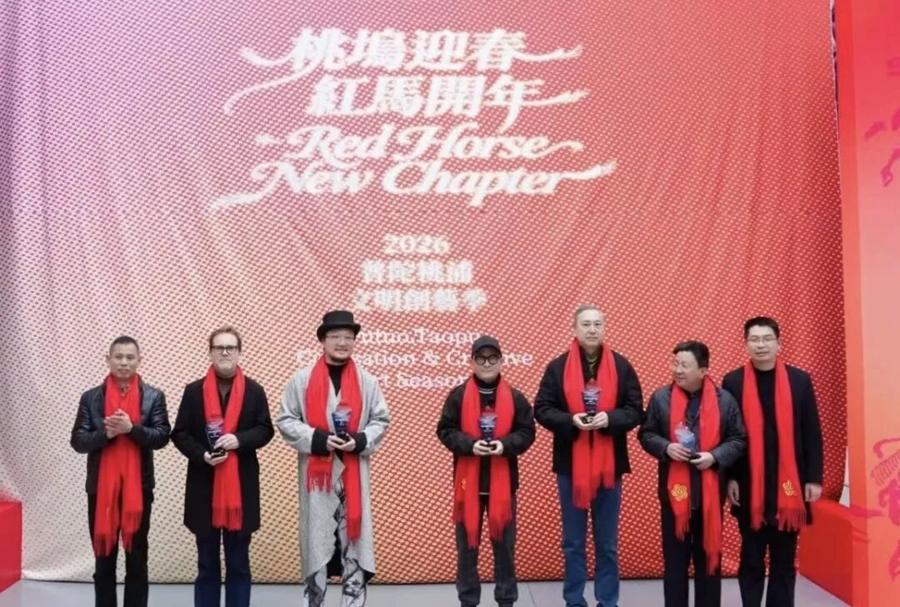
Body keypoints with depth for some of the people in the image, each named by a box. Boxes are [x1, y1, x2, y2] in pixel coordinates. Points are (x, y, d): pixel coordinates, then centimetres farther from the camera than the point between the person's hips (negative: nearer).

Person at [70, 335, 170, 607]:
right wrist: (105, 433, -18)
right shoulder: (91, 397, 3)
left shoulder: (153, 396, 1)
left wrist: (132, 428, -21)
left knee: (137, 558, 9)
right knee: (103, 559, 11)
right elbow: (78, 441, -1)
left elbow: (162, 437, -7)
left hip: (139, 487, -1)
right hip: (101, 487, 1)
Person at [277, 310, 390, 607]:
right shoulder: (302, 379, 0)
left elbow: (381, 420, 9)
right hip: (316, 471, -1)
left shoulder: (367, 381, 5)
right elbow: (285, 420, 0)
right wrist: (317, 439, -13)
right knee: (316, 537, 4)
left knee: (354, 535, 3)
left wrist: (360, 441, -10)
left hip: (353, 472, 1)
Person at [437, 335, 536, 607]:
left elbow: (527, 433, 3)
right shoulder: (458, 395, -1)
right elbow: (445, 431, -1)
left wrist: (505, 445, -15)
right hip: (468, 480, -1)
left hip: (502, 480, 1)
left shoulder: (515, 397, 2)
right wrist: (469, 444, -17)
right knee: (467, 543, 7)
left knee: (504, 542, 9)